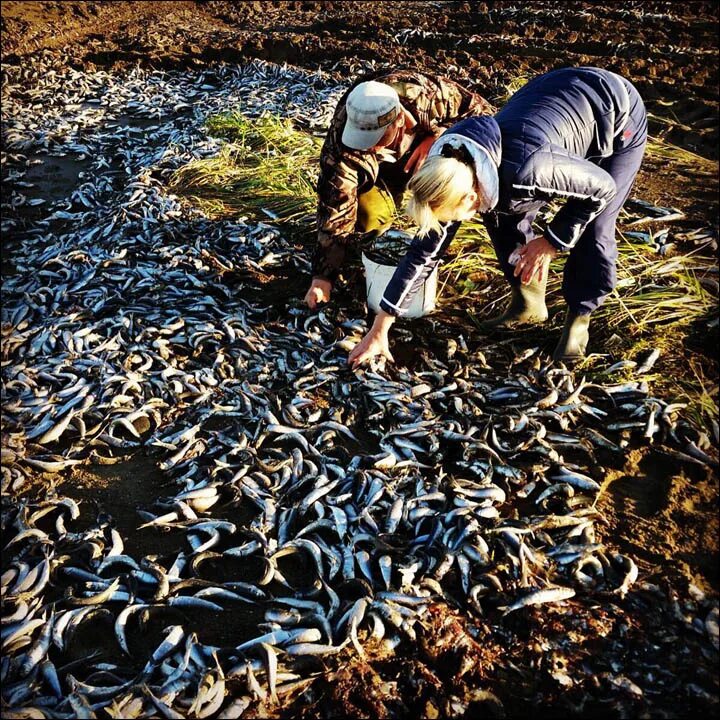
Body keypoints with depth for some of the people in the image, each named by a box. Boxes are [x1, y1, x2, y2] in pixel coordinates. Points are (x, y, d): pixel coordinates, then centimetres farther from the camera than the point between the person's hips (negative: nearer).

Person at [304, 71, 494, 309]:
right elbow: (335, 211, -32)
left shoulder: (427, 95, -36)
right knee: (368, 216, -30)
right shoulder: (341, 148, -36)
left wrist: (438, 137, -38)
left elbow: (483, 112, -21)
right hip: (379, 169, -1)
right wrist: (323, 275, -34)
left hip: (425, 147, 1)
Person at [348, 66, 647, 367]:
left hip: (617, 113, -5)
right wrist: (379, 329, -12)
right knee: (502, 216, -5)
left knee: (591, 230, -16)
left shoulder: (527, 171, -43)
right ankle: (528, 302, 14)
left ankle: (579, 319, 8)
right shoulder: (455, 175, -21)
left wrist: (552, 240, -19)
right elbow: (425, 251, -14)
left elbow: (602, 186, -27)